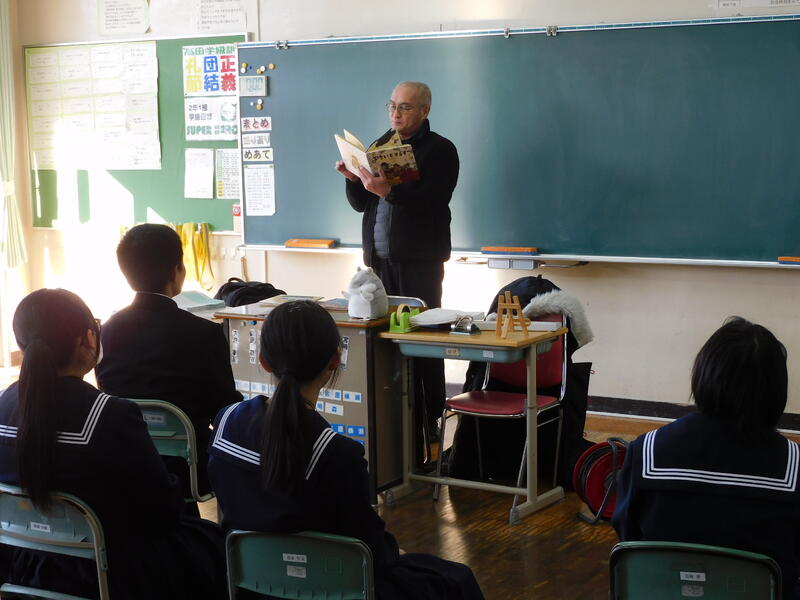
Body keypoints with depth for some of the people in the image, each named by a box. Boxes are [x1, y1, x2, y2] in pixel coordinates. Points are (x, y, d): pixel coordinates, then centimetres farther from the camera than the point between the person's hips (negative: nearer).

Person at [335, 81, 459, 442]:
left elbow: (432, 200, -18)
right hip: (380, 257, 6)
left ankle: (429, 421, 3)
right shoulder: (379, 146, 16)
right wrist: (353, 178, -3)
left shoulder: (440, 150, -3)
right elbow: (360, 203, 17)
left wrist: (389, 191, -29)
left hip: (419, 259, -6)